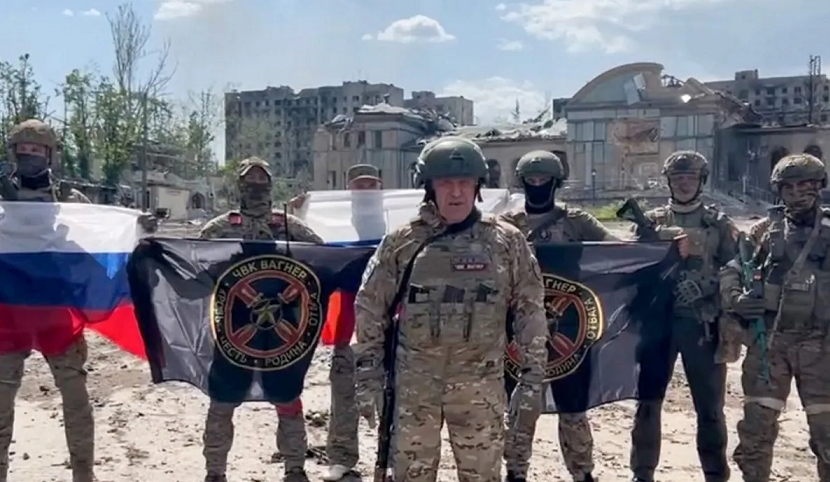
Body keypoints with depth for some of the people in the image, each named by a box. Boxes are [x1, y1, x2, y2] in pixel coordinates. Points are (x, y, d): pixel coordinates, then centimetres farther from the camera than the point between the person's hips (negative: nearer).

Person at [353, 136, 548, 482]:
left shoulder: (507, 242, -1)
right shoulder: (402, 242, -1)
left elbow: (530, 311, 3)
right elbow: (370, 310, 3)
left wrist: (533, 374, 0)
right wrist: (367, 376, 0)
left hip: (481, 386, 0)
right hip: (415, 385, 0)